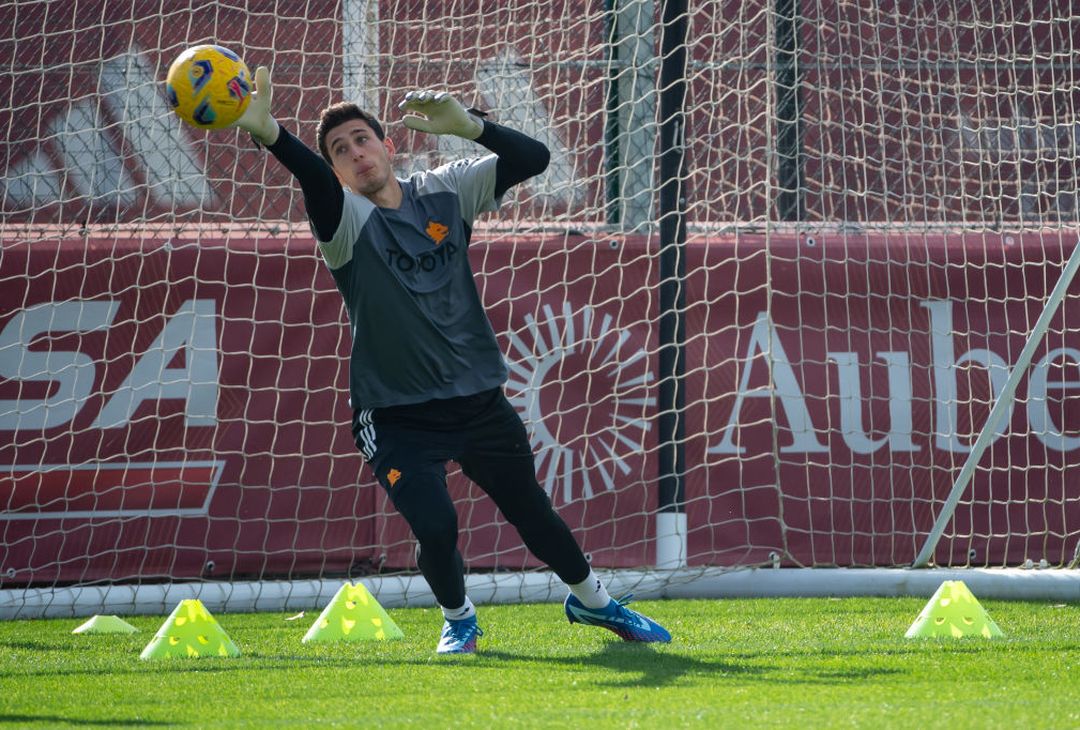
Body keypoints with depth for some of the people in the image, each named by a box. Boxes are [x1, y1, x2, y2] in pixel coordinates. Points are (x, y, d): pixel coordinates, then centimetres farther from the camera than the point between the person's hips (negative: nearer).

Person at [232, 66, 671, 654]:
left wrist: (467, 125, -24)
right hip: (397, 417, -3)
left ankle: (593, 602, 42)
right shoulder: (346, 218, -11)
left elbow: (532, 158, -7)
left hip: (479, 401, 3)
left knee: (534, 515, 14)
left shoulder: (445, 193, 0)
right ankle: (457, 618, 12)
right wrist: (269, 134, -56)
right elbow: (318, 183, -34)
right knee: (434, 527, -19)